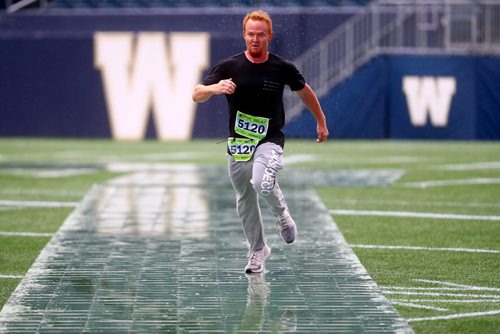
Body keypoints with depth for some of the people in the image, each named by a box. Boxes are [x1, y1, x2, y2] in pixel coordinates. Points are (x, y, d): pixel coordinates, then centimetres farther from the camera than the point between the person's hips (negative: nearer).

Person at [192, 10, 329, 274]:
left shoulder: (282, 68, -4)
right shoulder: (229, 66, -5)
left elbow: (304, 92, 15)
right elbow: (197, 95, -11)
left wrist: (321, 121, 23)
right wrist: (215, 88, -33)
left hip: (269, 140, -2)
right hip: (237, 143, 2)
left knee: (262, 182, -31)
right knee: (245, 202, 10)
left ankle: (281, 214, 1)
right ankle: (258, 251, 31)